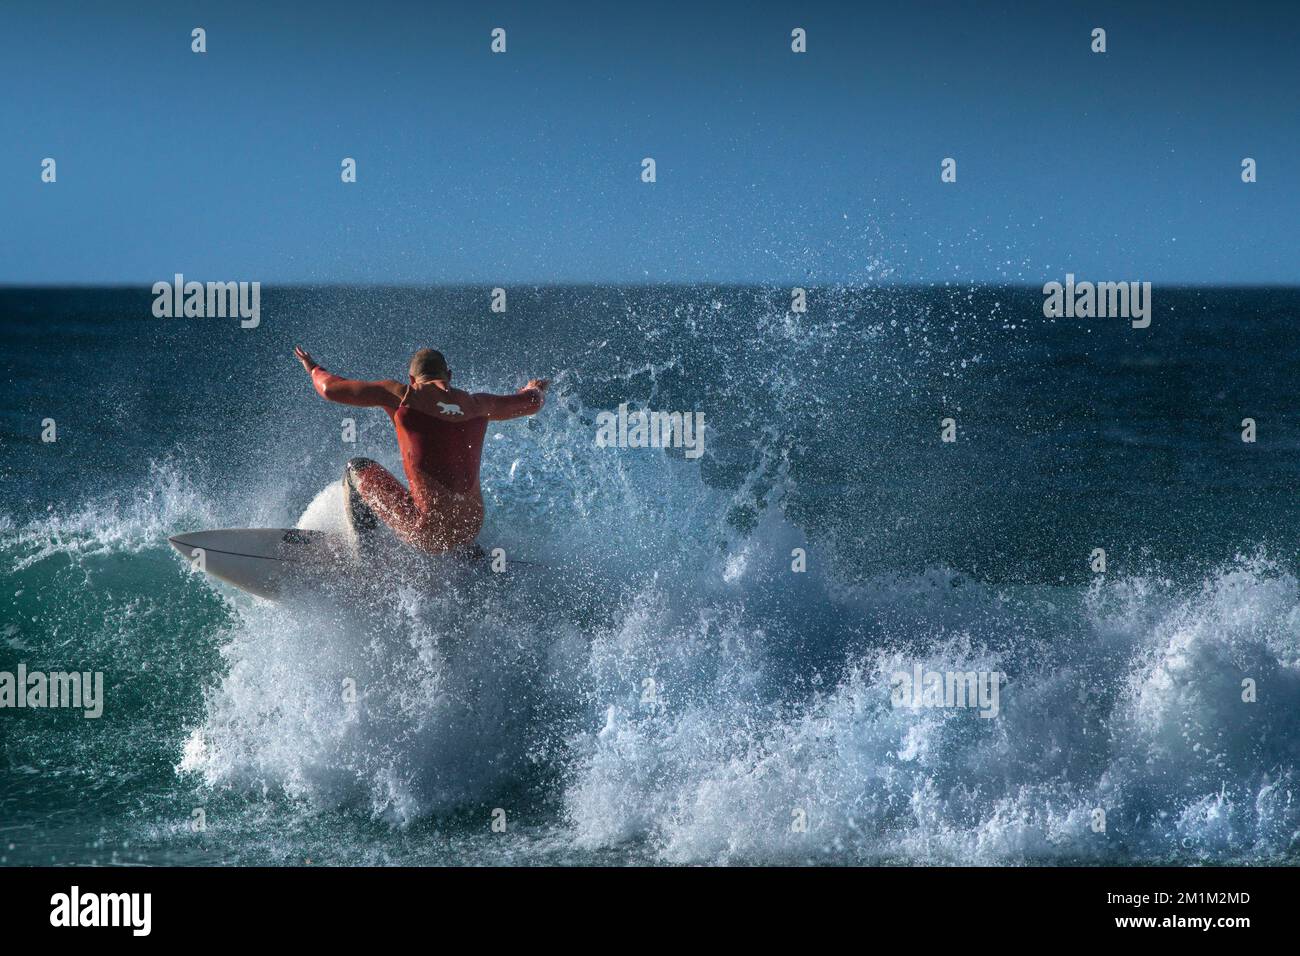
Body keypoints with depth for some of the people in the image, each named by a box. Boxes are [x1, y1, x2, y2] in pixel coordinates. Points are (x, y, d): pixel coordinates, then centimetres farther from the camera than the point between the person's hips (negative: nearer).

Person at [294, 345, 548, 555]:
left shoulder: (402, 396, -4)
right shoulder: (478, 404, 6)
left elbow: (331, 389, 5)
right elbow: (531, 402, 27)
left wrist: (314, 369, 27)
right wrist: (534, 389, 51)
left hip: (429, 532, -4)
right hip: (470, 532, 4)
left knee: (357, 470, 18)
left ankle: (364, 549, 13)